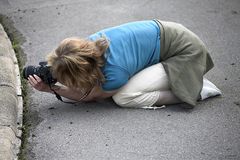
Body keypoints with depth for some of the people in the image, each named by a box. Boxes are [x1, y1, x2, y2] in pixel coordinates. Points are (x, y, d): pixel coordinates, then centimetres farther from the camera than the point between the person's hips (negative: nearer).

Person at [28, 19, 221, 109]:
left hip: (184, 50, -8)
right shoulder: (89, 43, -12)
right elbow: (86, 87, 1)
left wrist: (52, 89, -17)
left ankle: (196, 91, -6)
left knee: (124, 97, -18)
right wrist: (49, 80, -14)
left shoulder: (114, 72, -32)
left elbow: (90, 96, -11)